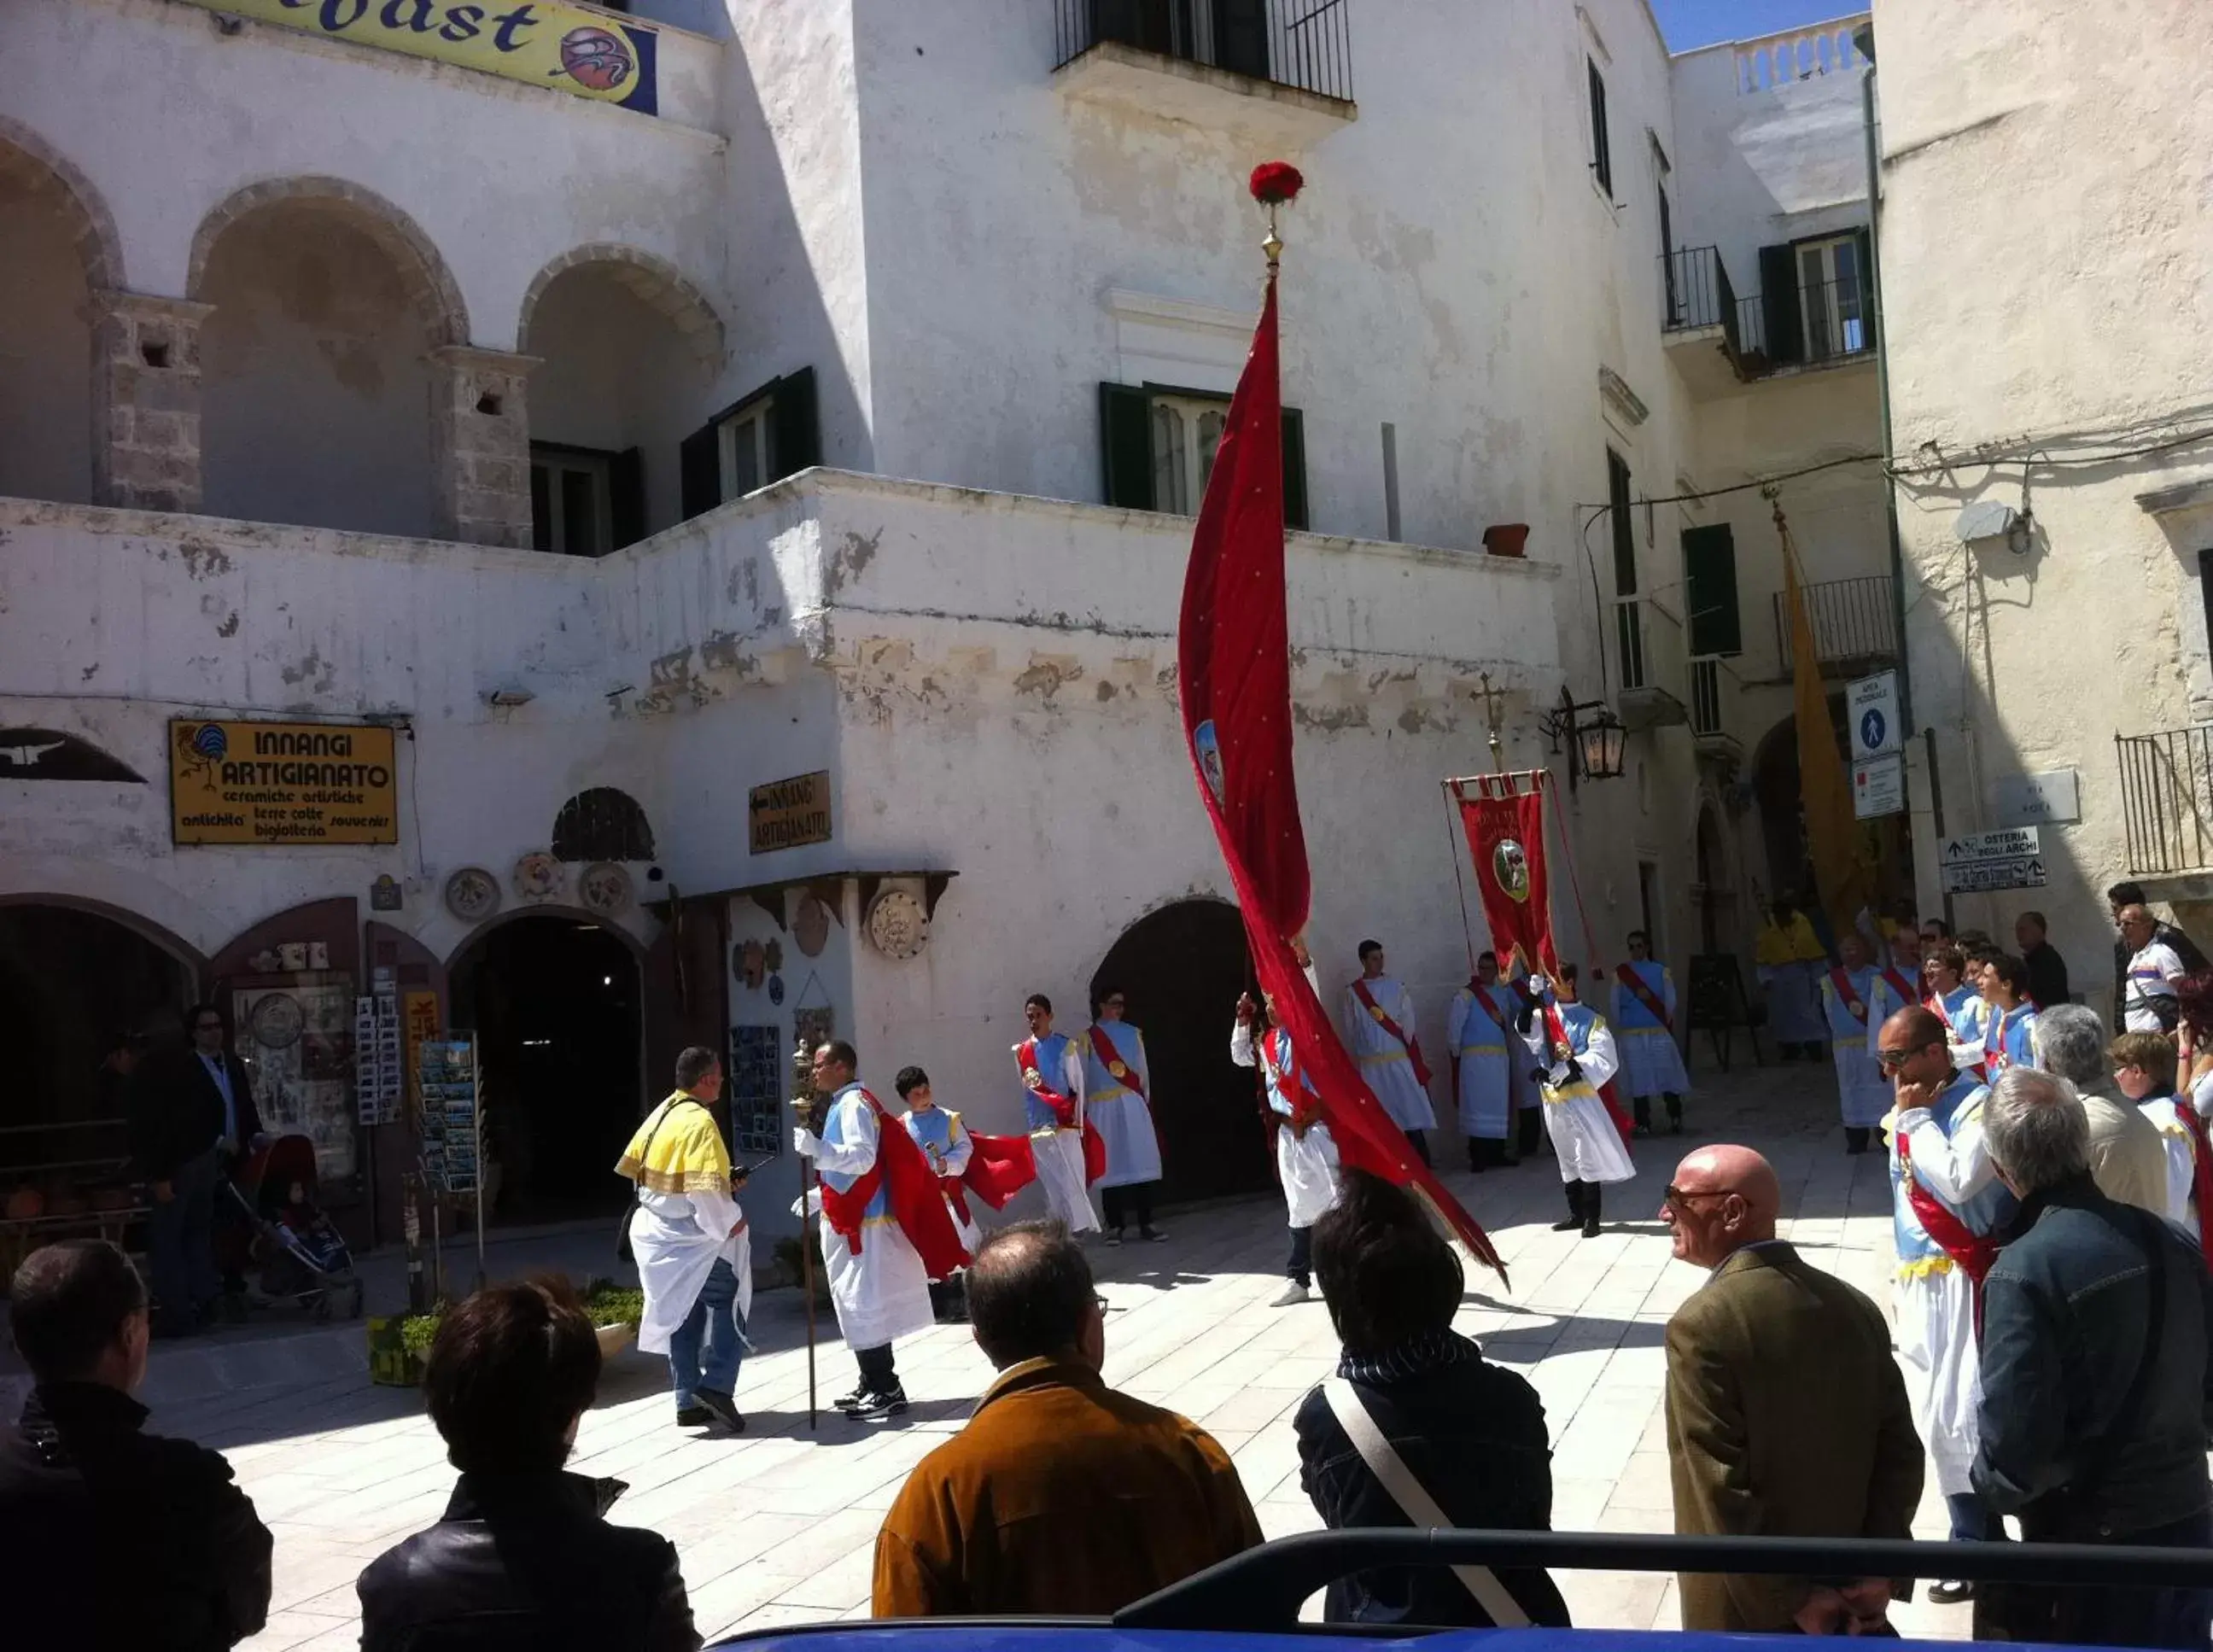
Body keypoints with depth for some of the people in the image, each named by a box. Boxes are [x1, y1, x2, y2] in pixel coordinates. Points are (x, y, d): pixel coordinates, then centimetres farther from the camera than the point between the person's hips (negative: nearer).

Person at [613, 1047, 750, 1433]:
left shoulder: (661, 1113, 8)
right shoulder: (699, 1122, -20)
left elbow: (640, 1168, 13)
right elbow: (706, 1189, -26)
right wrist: (729, 1223, -9)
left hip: (658, 1234, 8)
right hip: (693, 1239, -8)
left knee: (682, 1314, 14)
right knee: (730, 1304, 5)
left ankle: (689, 1402, 18)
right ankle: (717, 1387, -4)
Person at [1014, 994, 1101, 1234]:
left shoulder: (1065, 1046, -3)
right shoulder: (1021, 1052, 8)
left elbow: (1077, 1086, -1)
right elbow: (1026, 1089, 15)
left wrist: (1078, 1121, -3)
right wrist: (1031, 1121, 12)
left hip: (1065, 1124, -3)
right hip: (1038, 1126, 3)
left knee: (1071, 1179, -8)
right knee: (1051, 1183, 5)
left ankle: (1080, 1227, -5)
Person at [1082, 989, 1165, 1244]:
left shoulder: (1133, 1033, 14)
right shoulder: (1089, 1037, 5)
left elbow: (1143, 1071, 13)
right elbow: (1083, 1076, 3)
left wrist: (1146, 1101, 8)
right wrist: (1083, 1110, 0)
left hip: (1133, 1105, 2)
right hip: (1103, 1108, -2)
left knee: (1141, 1162, -3)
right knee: (1110, 1166, -3)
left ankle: (1146, 1223, 1)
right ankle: (1115, 1225, 3)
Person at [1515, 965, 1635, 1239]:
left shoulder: (1591, 1019, -3)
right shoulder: (1543, 1014, 6)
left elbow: (1603, 1058, -11)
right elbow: (1526, 1032, -14)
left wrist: (1570, 1067, -22)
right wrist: (1533, 998, -24)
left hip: (1580, 1097, -5)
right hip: (1553, 1097, 5)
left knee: (1588, 1156, -4)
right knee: (1567, 1158, 14)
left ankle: (1592, 1218, 2)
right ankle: (1577, 1214, 23)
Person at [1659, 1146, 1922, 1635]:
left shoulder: (1701, 1324, -21)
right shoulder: (1855, 1307, 0)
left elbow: (1722, 1489, -22)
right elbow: (1901, 1449, 0)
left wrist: (1789, 1602, -15)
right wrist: (1880, 1569, -3)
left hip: (1746, 1614, -5)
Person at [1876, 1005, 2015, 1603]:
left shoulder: (1978, 1105, -13)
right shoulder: (1906, 1113, 11)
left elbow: (1956, 1182, -27)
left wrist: (1917, 1119, -16)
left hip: (1961, 1282, -9)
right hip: (1919, 1283, 9)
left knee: (1955, 1416, -6)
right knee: (1934, 1415, 13)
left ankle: (1977, 1547, 7)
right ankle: (1976, 1535, 25)